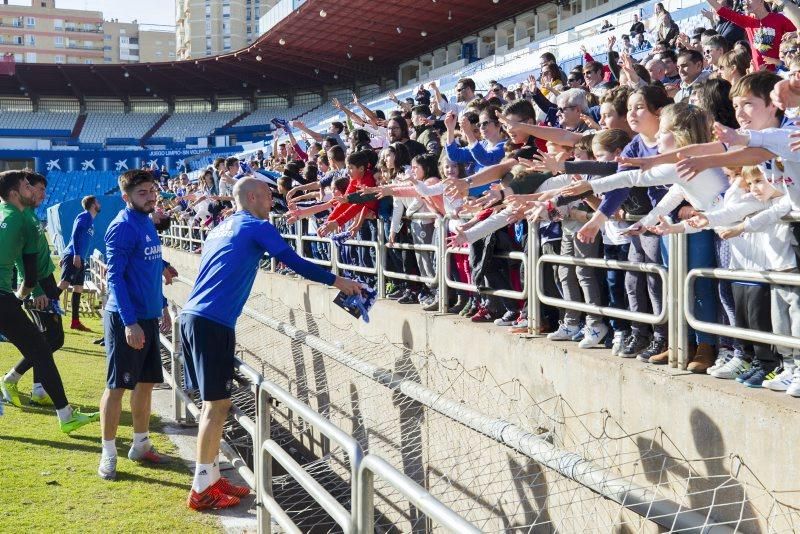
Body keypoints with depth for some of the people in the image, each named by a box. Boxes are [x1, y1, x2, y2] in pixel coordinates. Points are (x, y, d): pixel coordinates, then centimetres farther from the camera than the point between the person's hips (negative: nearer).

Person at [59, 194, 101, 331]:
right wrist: (76, 254, -24)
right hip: (73, 256, -9)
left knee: (78, 289, 7)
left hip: (80, 259, 9)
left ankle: (75, 322, 9)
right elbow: (75, 235, -16)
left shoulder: (91, 220, 22)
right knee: (64, 283, -19)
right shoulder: (84, 216, -5)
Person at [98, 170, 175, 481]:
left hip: (149, 316, 9)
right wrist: (129, 323, -23)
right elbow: (114, 277, -19)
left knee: (146, 382, 14)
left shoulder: (147, 223, 11)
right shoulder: (122, 227, -14)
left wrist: (162, 306, 21)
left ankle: (141, 444, 27)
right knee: (117, 386, -1)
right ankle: (108, 454, 9)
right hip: (126, 319, -9)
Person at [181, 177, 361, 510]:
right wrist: (337, 281, 3)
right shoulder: (256, 227, -2)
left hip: (191, 317, 9)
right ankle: (201, 490, 0)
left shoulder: (221, 229, 23)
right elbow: (295, 263, -5)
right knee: (217, 404, -4)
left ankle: (210, 477, 20)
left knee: (212, 402, 14)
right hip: (213, 323, -9)